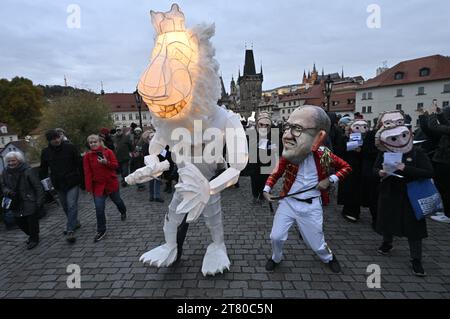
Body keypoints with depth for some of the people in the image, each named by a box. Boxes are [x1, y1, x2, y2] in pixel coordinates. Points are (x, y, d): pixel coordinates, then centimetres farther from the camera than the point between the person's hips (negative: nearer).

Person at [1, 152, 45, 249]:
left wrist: (39, 201, -15)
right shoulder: (6, 172, 1)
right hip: (16, 204, 6)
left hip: (29, 202, -5)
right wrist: (7, 191, -9)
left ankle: (34, 239, 22)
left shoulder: (27, 172, -14)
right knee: (19, 222, 10)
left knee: (32, 220, -1)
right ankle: (32, 235, 36)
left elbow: (38, 187, -12)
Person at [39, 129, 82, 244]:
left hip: (72, 182, -4)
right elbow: (43, 169, 11)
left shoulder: (70, 147, -9)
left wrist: (82, 178, -8)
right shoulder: (45, 152, 2)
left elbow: (79, 163, -7)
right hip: (58, 184, 4)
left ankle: (70, 230, -4)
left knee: (72, 205, -8)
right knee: (65, 207, 15)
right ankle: (75, 223, 35)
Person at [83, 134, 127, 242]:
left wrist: (106, 162, -23)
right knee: (99, 208, -5)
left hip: (111, 183, 0)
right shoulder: (87, 156, -3)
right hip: (98, 185, 0)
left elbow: (116, 165, -5)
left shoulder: (108, 152, -5)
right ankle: (101, 230, 8)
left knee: (117, 201, 20)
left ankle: (123, 212, 53)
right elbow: (87, 172, -5)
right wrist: (89, 187, -8)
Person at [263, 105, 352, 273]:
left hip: (311, 206, -1)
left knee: (316, 243, 13)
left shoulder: (324, 155, -15)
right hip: (288, 202, 1)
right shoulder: (287, 155, -13)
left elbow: (346, 167, 2)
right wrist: (267, 189, -10)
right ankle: (276, 258, 35)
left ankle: (328, 257, 48)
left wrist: (330, 180, -12)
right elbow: (276, 173, 4)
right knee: (276, 237, 3)